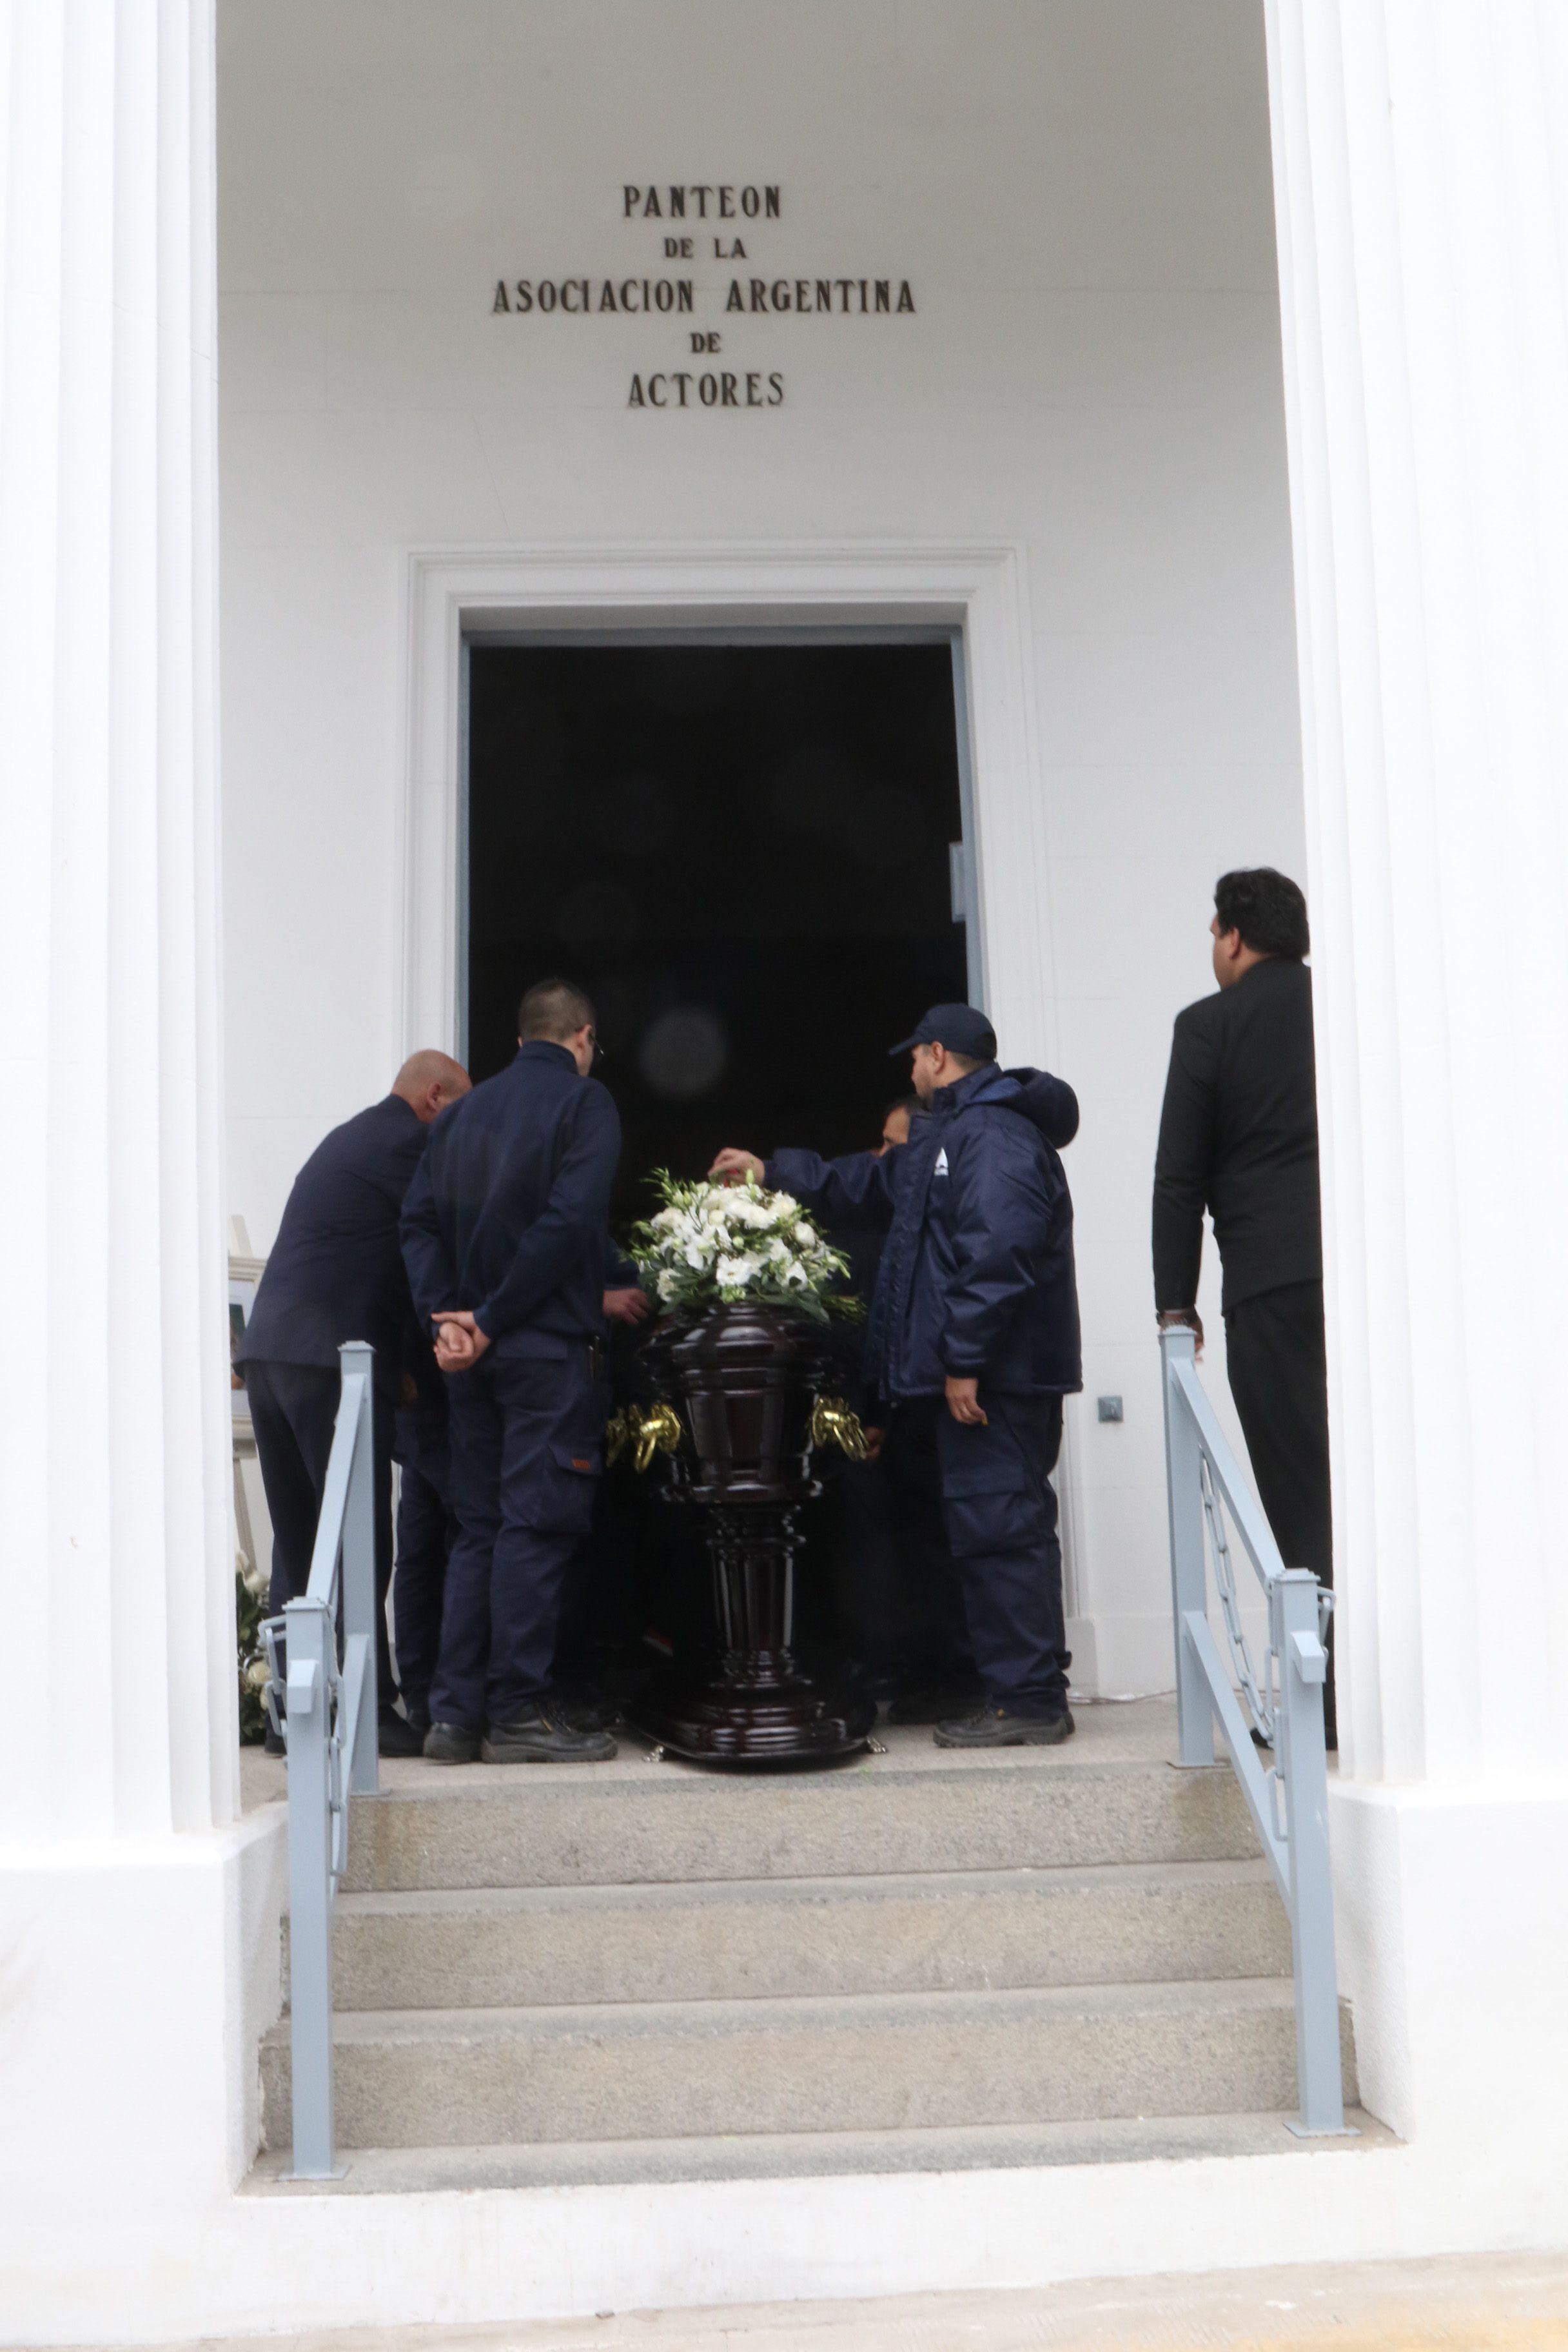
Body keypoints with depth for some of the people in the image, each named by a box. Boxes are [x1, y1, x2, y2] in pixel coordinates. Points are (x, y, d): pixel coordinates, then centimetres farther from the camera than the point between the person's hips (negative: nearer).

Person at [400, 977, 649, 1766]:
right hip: (549, 1344, -6)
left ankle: (456, 1711, 10)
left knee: (478, 1528, 11)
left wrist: (445, 1316, -5)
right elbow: (567, 1220, -15)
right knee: (536, 1523, -3)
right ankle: (517, 1711, -1)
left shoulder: (464, 1111, 16)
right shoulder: (584, 1102, -2)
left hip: (473, 1352, 6)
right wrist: (494, 1317, -13)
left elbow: (420, 1219, 5)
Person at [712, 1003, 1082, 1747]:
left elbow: (998, 1253, -25)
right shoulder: (949, 1137, 23)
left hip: (993, 1378, -11)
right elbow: (866, 1183, 36)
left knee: (999, 1529, -10)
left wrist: (964, 1361, -25)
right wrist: (773, 1171, 39)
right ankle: (1010, 1686, 19)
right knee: (981, 1531, 13)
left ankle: (1029, 1701, -6)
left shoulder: (995, 1135, -14)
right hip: (971, 1376, 11)